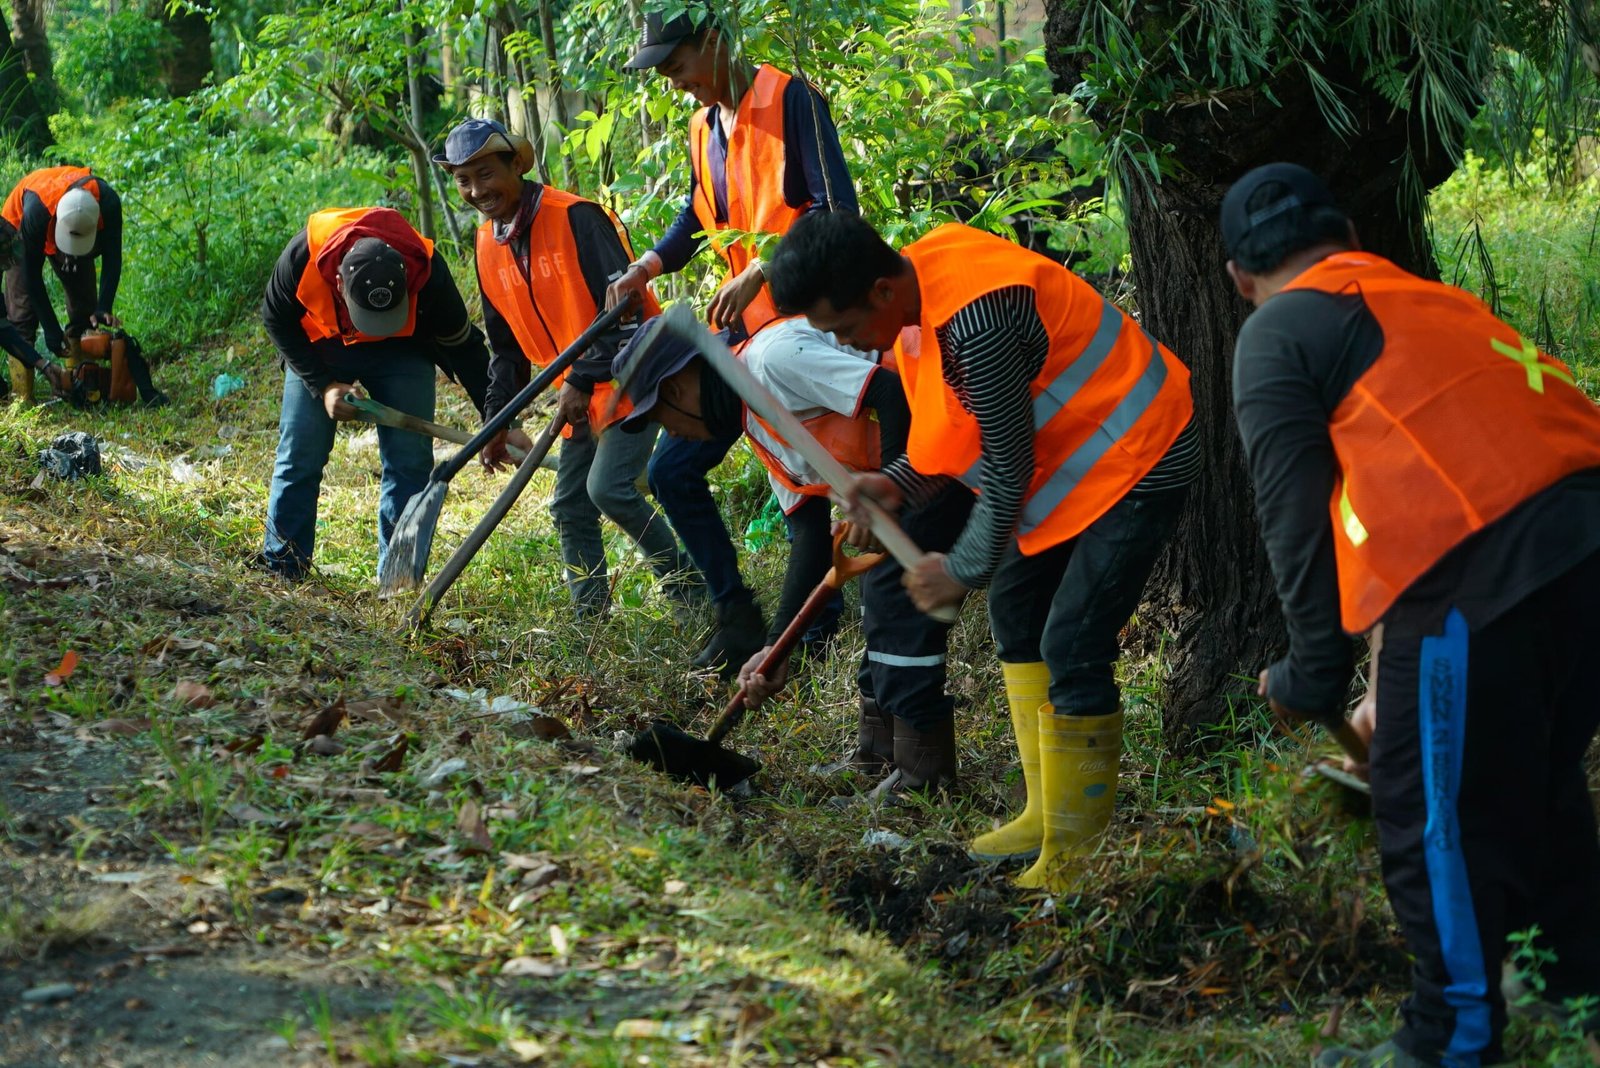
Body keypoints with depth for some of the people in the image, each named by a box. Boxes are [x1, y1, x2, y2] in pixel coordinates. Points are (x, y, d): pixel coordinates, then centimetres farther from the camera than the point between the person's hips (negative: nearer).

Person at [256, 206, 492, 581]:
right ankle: (279, 568, 7)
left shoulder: (428, 271, -34)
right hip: (318, 348, 1)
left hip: (401, 351, 0)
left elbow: (464, 347, -17)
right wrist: (323, 386, -21)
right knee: (299, 454, -4)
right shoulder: (303, 256, -35)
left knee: (409, 460, -10)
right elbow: (277, 322, -13)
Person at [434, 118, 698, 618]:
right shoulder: (489, 244, 6)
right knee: (570, 506, 5)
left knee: (609, 487, -19)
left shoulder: (575, 218, -20)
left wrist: (583, 381, -26)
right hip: (581, 389, 8)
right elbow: (506, 343, 15)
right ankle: (590, 612, 14)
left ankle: (686, 584, -2)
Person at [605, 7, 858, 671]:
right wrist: (642, 270, 9)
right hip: (741, 324, 9)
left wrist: (759, 272, -26)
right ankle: (738, 619, 12)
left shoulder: (788, 99, -11)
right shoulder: (704, 126, 13)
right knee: (672, 471, 5)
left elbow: (836, 207, -18)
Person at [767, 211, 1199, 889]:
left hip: (1137, 459, -11)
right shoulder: (921, 277, -2)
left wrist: (965, 569, -10)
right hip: (1075, 451, 11)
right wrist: (897, 485, -5)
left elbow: (1009, 465, -23)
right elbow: (957, 428, 10)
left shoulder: (975, 323, -32)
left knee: (1071, 647, -13)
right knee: (1016, 606, 16)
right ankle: (1046, 815, 24)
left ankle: (1073, 854, -3)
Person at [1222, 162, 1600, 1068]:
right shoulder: (1427, 298, 28)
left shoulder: (1279, 333, 7)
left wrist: (1315, 677, 9)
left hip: (1482, 573, -8)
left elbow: (1295, 519, 0)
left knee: (1436, 814, 7)